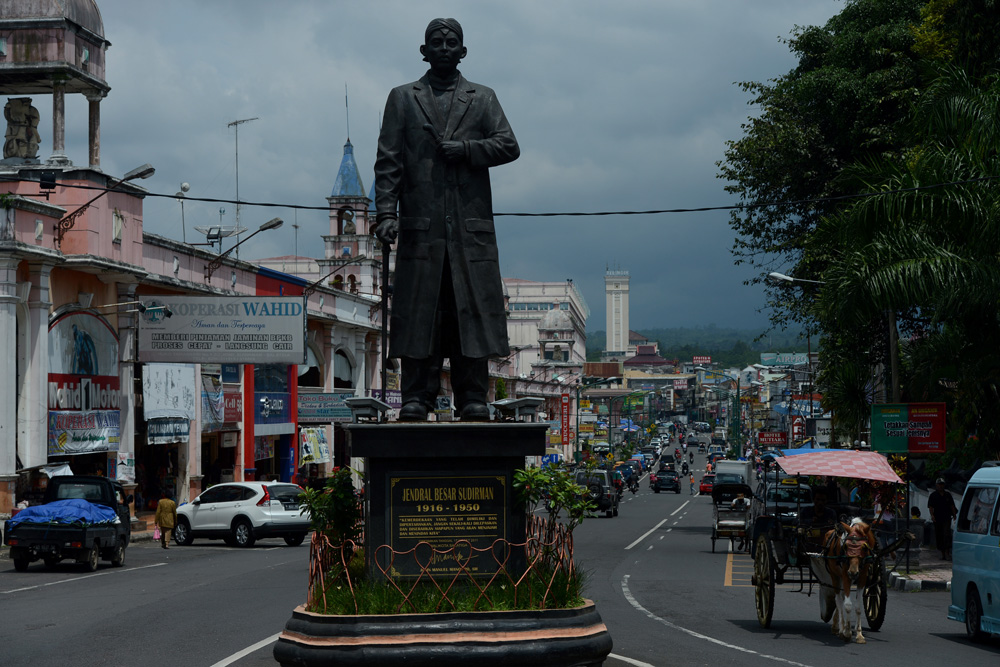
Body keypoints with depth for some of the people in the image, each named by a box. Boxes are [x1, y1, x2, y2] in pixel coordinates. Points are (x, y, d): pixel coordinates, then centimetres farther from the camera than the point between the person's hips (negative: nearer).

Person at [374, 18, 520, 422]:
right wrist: (386, 212, -6)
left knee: (472, 311, -2)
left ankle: (472, 400, 1)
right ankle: (416, 398, -1)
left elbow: (509, 146, 5)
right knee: (419, 314, -4)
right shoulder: (402, 98, 14)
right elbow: (388, 161, 6)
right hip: (421, 225, -1)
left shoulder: (483, 98, 17)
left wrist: (465, 149, -8)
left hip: (471, 226, 1)